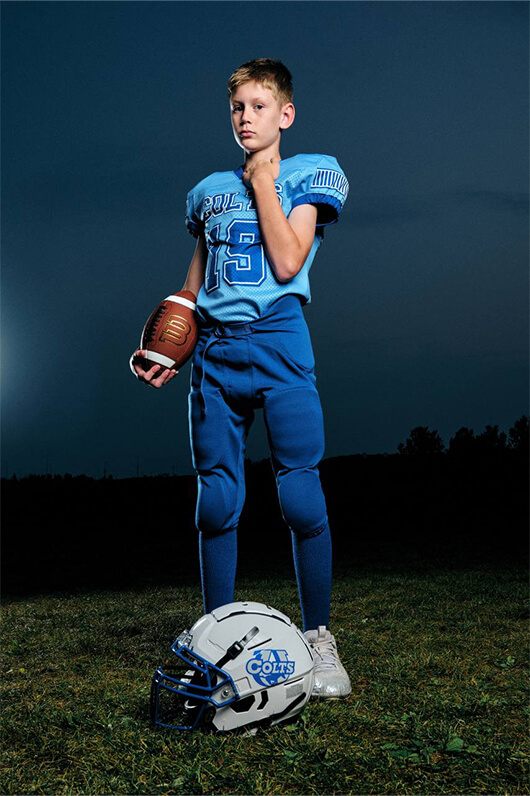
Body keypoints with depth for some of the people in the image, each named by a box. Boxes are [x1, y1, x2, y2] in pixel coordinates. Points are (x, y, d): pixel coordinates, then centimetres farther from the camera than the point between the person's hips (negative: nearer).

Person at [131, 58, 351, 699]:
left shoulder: (311, 174, 8)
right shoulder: (208, 190, 20)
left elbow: (286, 263, -7)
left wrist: (262, 180, 0)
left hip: (279, 344, -3)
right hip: (213, 351, 4)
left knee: (301, 497, -8)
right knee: (216, 499, 1)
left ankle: (318, 637, 6)